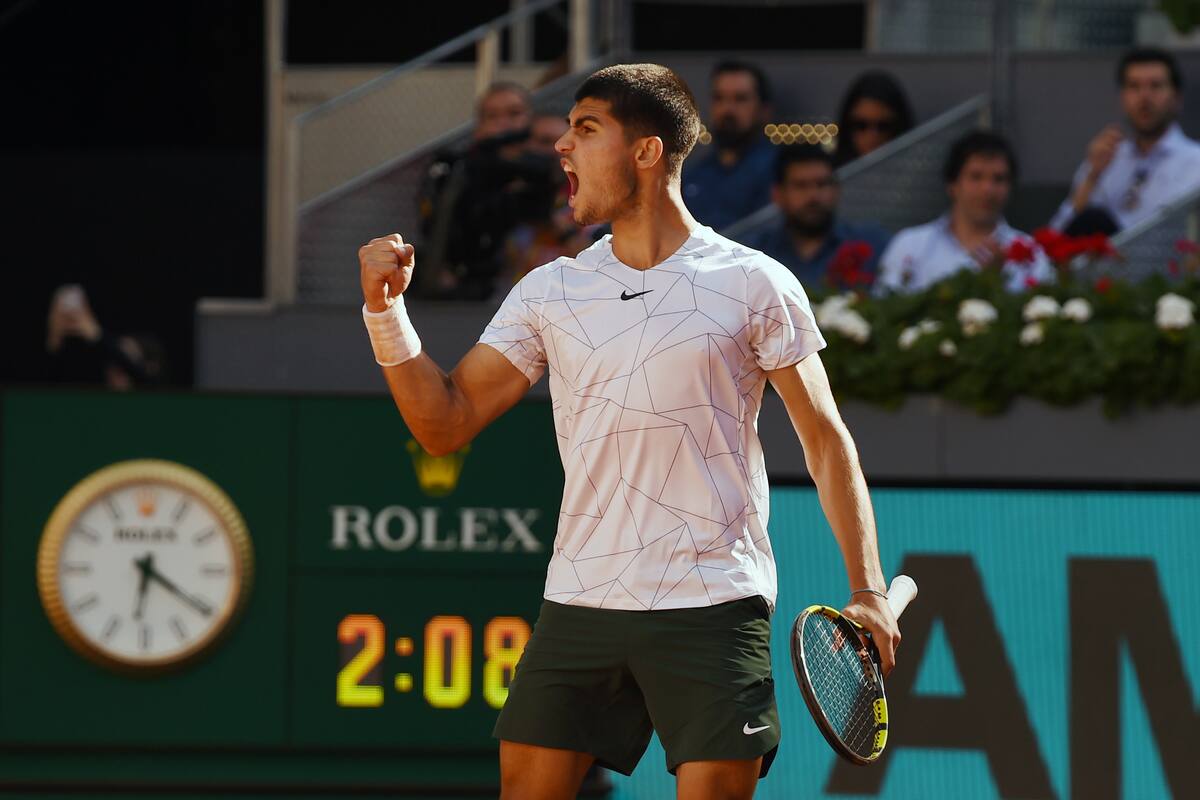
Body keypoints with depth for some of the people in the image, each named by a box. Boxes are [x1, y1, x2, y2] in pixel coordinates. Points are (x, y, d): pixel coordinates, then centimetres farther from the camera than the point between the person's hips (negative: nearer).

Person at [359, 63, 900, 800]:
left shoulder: (755, 284, 0)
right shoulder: (550, 292, 10)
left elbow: (825, 438, 3)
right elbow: (446, 424, 10)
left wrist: (867, 589, -4)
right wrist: (387, 310, -3)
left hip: (714, 606, -4)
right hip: (579, 601, 4)